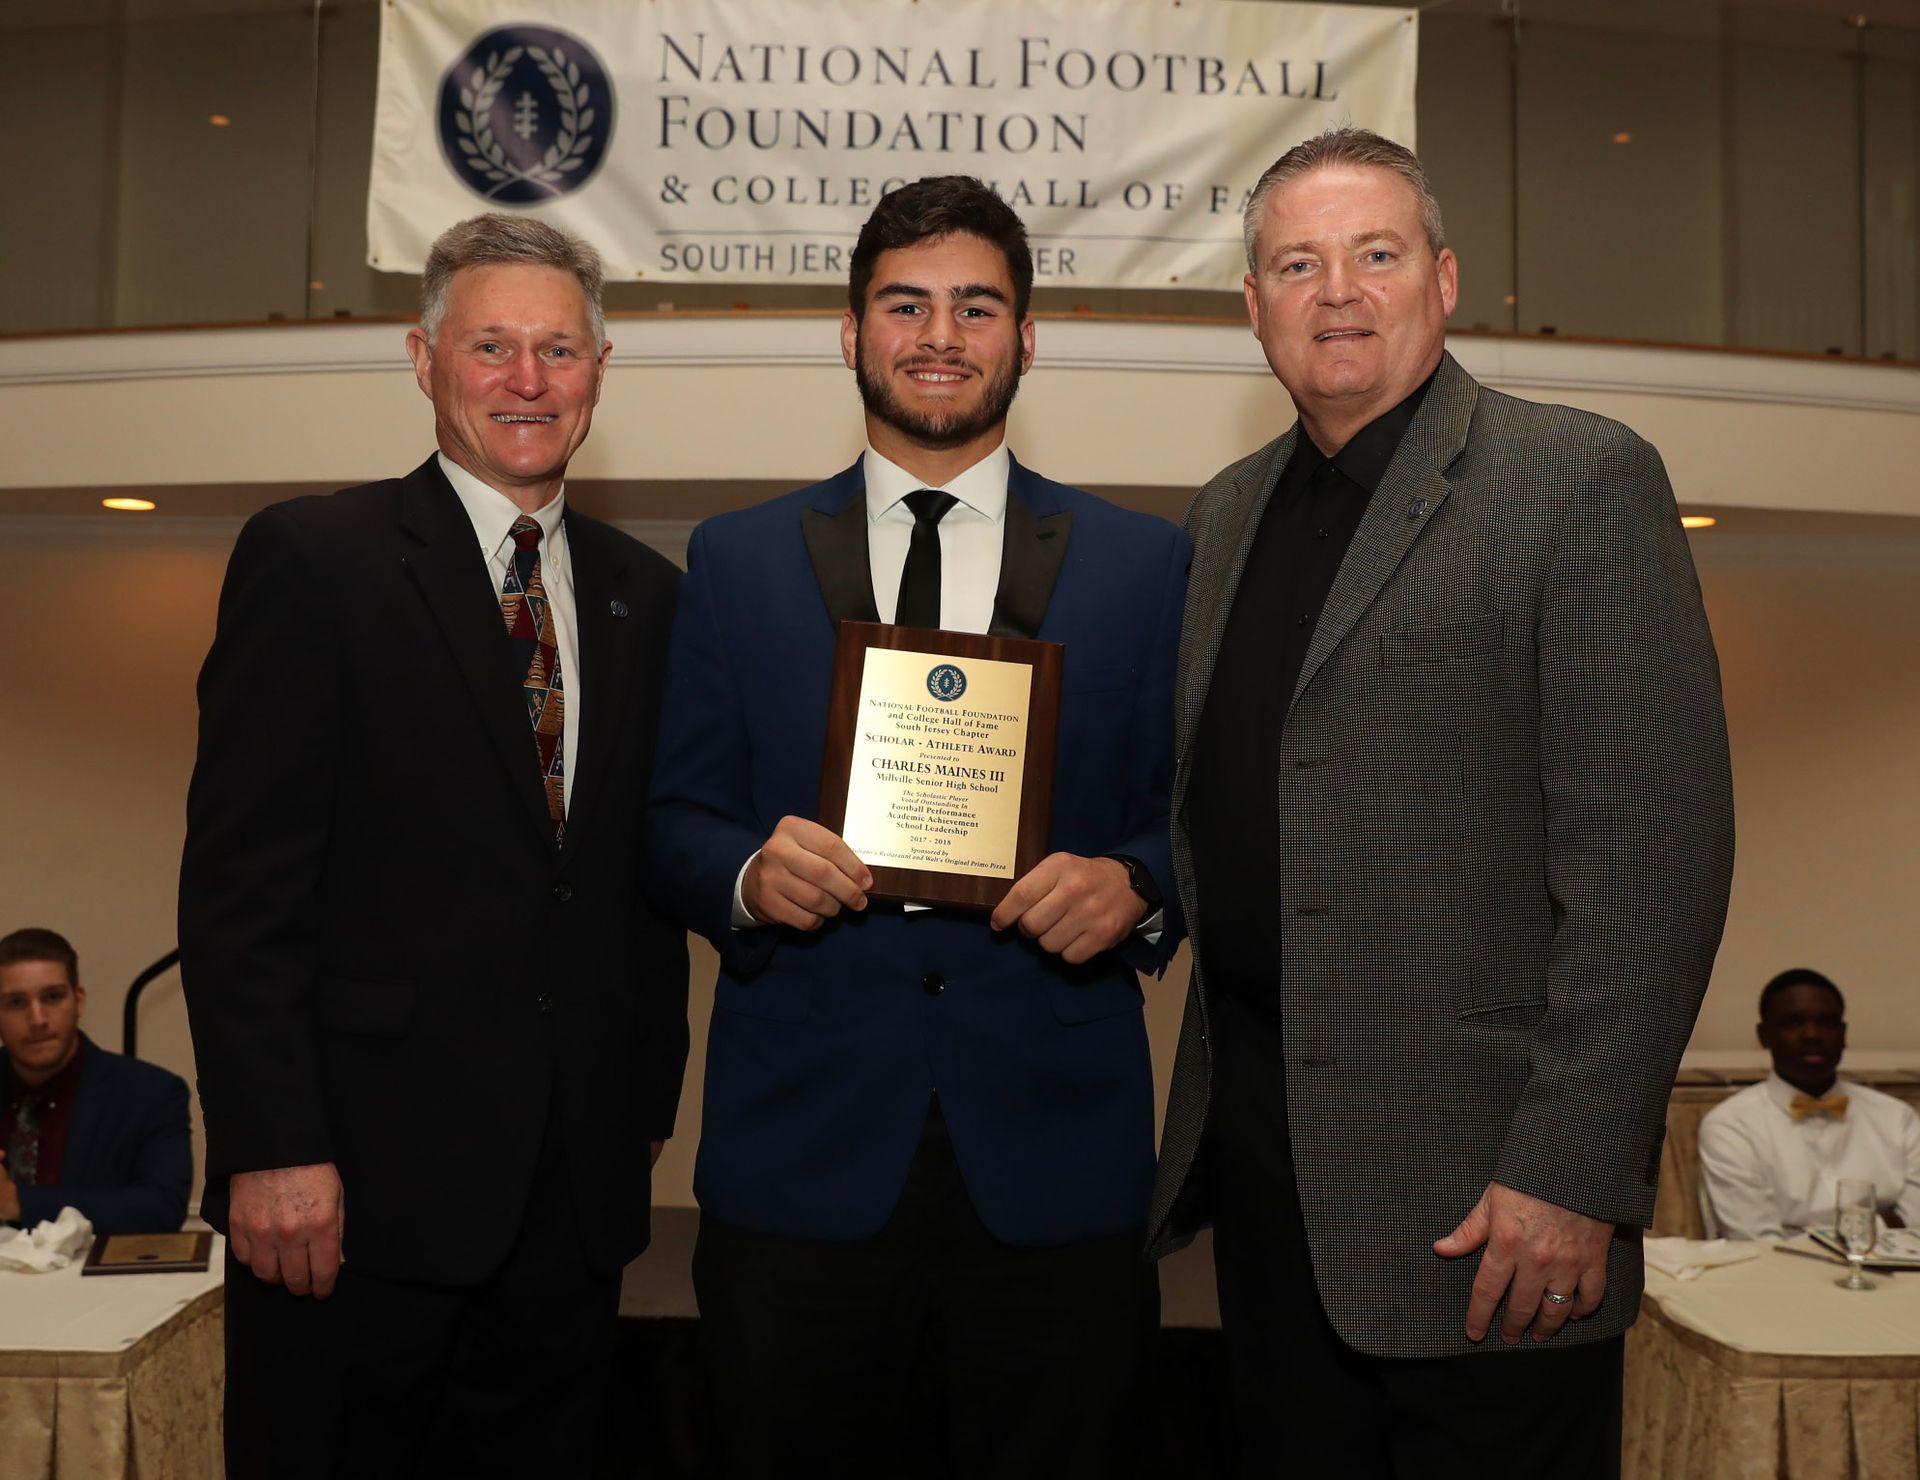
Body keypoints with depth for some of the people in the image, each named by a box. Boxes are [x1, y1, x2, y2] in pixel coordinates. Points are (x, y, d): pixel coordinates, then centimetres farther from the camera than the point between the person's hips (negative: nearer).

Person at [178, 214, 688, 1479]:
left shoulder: (644, 594, 11)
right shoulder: (310, 558, -3)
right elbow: (239, 879, -9)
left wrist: (650, 1103, 9)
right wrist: (272, 1148, -14)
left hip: (575, 1192, 5)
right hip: (359, 1184, -4)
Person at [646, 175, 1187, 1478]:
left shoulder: (1145, 565, 7)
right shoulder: (737, 561, 9)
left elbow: (1195, 820, 6)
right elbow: (677, 821, 8)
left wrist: (1134, 890, -14)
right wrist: (750, 873, -13)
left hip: (1055, 1167, 0)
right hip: (802, 1161, 1)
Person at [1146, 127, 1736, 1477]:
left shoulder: (1578, 480, -7)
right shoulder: (1229, 514, 13)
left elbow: (1655, 846, -14)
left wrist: (1572, 1175, -18)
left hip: (1473, 1186, -6)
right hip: (1258, 1150, 6)